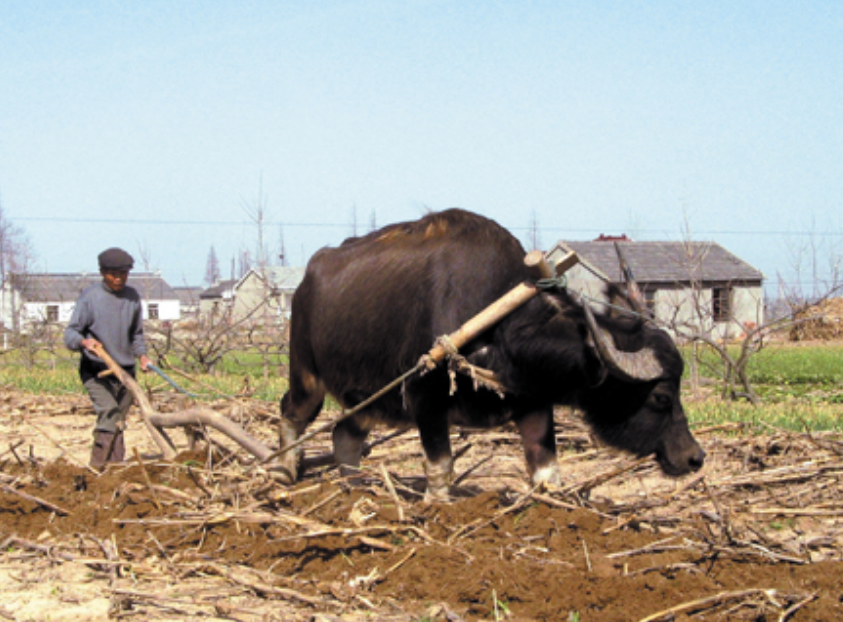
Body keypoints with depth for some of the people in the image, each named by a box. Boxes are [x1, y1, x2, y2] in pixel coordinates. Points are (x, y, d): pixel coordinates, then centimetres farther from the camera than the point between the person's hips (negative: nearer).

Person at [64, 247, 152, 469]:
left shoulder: (133, 297, 8)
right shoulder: (90, 296, -8)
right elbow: (70, 334, -9)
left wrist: (142, 355, 1)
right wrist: (84, 342, -31)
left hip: (126, 371, 5)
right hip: (96, 370, -5)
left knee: (119, 424, 7)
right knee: (108, 413, -22)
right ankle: (96, 470, -19)